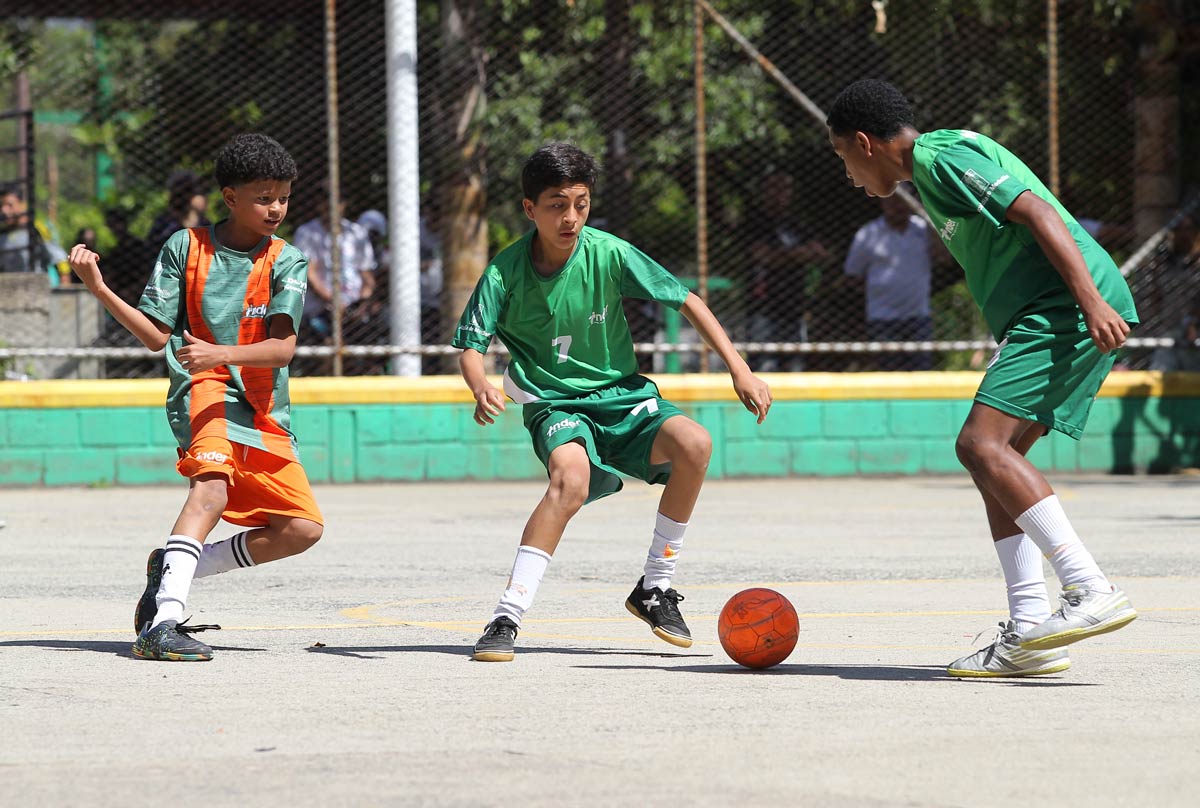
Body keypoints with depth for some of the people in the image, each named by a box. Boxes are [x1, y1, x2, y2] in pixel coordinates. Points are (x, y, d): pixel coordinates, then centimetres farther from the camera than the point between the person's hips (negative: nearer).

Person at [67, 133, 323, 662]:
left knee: (303, 528, -4)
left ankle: (177, 567, 11)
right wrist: (99, 290, -8)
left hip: (265, 415, 4)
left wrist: (219, 353, -28)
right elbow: (157, 336, 4)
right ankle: (163, 623, -45)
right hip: (204, 390, -4)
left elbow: (282, 348, -11)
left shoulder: (287, 262, 2)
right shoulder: (187, 247, 2)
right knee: (212, 483, -33)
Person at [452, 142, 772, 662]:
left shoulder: (609, 254, -10)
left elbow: (688, 302, -2)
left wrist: (739, 370, -7)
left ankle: (654, 590, -10)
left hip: (622, 396, 2)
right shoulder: (504, 273, -11)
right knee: (573, 476, -36)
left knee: (694, 444, -27)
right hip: (554, 404, -2)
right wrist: (481, 389, -33)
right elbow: (471, 346, -9)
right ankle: (506, 619, -35)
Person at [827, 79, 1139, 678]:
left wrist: (1091, 300, -23)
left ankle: (1092, 593, -25)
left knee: (981, 443, -18)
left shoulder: (941, 156, -6)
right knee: (996, 458, 8)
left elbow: (1037, 213, -16)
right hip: (1047, 316, 10)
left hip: (1062, 309, -10)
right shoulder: (935, 164, 25)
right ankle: (1028, 632, 2)